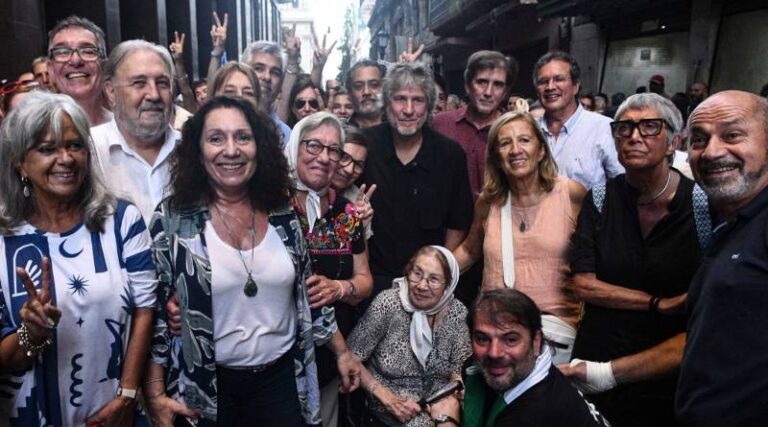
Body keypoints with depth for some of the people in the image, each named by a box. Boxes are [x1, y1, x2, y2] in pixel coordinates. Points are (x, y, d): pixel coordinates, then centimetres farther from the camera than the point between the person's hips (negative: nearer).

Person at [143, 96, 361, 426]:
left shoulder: (282, 214, 0)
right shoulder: (173, 218, -10)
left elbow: (307, 291, 9)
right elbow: (153, 309, -7)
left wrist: (341, 351, 12)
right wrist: (155, 395, -10)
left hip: (282, 378, 3)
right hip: (205, 388, -2)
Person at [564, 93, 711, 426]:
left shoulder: (702, 206, -12)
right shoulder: (601, 198, -4)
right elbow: (582, 283, -7)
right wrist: (660, 304, -16)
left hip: (667, 377, -2)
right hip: (594, 357, 2)